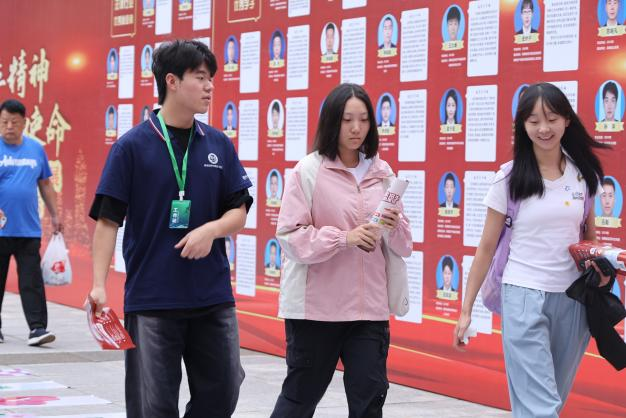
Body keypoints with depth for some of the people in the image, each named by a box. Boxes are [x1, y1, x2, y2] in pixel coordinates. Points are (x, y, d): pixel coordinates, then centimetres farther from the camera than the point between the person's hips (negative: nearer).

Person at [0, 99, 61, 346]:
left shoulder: (36, 149, 9)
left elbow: (45, 185, 18)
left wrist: (54, 215, 15)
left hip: (29, 230, 2)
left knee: (32, 281, -3)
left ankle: (37, 327, -5)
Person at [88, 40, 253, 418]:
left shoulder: (219, 145, 7)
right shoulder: (133, 145, -5)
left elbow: (239, 212, 9)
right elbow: (108, 220, -5)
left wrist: (211, 229, -13)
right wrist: (99, 285, -14)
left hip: (213, 297, 4)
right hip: (150, 298, -4)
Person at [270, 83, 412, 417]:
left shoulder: (382, 173, 8)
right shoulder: (308, 170, -5)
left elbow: (404, 246, 10)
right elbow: (289, 237, -11)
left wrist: (395, 227, -13)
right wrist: (344, 238, -22)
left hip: (369, 306, 4)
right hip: (316, 305, -4)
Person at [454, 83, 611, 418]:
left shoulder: (584, 174, 4)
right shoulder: (510, 179, -5)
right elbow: (487, 247, -1)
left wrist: (599, 267, -4)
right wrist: (466, 309, -1)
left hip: (573, 299, 4)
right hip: (524, 296, -4)